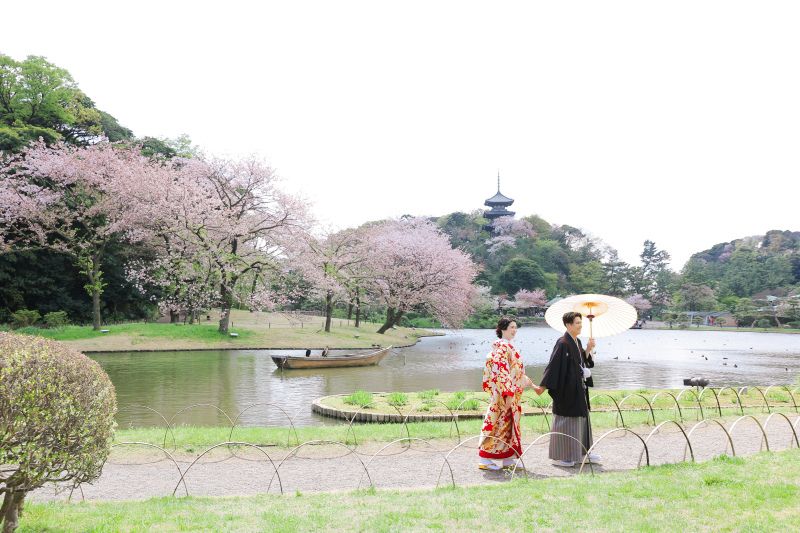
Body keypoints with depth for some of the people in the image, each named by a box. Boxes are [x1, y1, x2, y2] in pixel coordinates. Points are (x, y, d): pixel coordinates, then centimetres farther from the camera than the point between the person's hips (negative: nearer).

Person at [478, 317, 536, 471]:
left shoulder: (509, 347, 18)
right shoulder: (502, 347, -13)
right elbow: (502, 372, -20)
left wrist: (530, 384, 25)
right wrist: (508, 393, -24)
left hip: (513, 393, 10)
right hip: (505, 392, -10)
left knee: (509, 423, 11)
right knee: (500, 423, -6)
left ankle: (508, 459, 16)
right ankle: (484, 459, 1)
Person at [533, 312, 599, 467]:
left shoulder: (577, 342, 10)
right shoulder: (562, 343, -18)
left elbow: (583, 362, 15)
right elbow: (553, 365, -22)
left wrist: (588, 349, 0)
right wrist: (543, 387, -25)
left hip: (579, 389, 9)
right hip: (567, 389, -9)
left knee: (582, 418, 15)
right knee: (565, 420, -1)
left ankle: (581, 451, 27)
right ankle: (560, 456, 9)